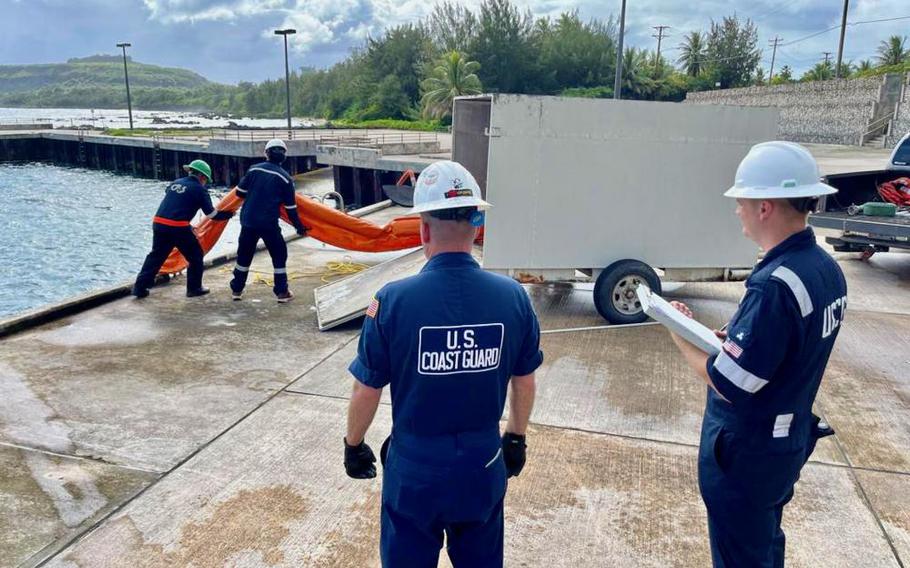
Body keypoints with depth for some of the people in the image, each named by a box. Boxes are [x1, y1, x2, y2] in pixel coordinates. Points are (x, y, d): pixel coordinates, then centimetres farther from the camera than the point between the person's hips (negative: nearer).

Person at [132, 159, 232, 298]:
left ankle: (140, 287, 18)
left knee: (156, 256, 19)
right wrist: (229, 214, 19)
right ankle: (194, 288, 18)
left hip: (158, 223, 6)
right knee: (195, 256, 13)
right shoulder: (200, 189, 1)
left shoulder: (175, 183, 18)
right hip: (179, 228, -6)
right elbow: (212, 214, 3)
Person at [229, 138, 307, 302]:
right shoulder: (285, 178, -3)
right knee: (279, 255, 11)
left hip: (248, 221, 3)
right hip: (269, 224, -3)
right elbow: (291, 208, -1)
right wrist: (299, 227, 11)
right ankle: (282, 292, 10)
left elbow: (240, 192, 9)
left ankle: (237, 290, 24)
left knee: (244, 255, 16)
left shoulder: (254, 169, 3)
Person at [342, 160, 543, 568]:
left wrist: (353, 445, 9)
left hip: (414, 469, -2)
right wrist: (516, 438, 18)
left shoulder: (394, 300, -20)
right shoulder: (513, 296, -12)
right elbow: (525, 383, 1)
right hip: (484, 466, 2)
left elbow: (366, 390, -10)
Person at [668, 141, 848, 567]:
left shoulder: (775, 285, -31)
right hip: (787, 440, 9)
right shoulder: (826, 268, -1)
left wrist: (683, 336, -13)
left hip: (745, 452, -8)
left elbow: (728, 385, -27)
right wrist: (734, 340, 1)